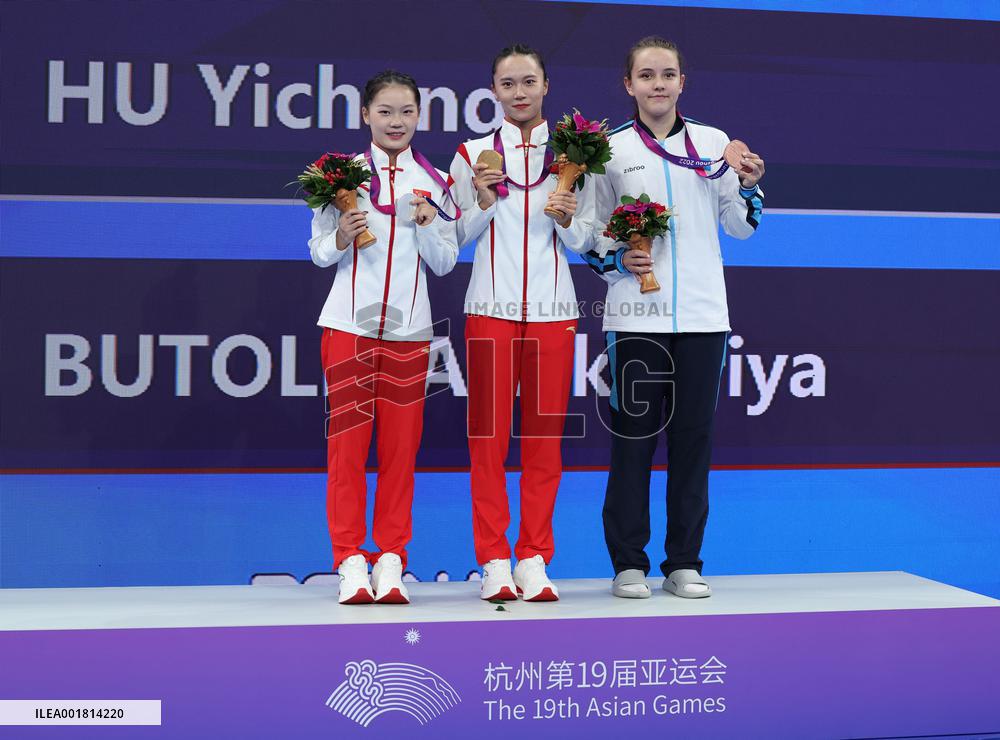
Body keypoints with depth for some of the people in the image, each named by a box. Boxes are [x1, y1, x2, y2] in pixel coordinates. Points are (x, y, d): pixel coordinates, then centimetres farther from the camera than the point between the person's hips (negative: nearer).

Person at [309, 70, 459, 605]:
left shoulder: (433, 181, 9)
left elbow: (445, 263, 9)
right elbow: (318, 253, 6)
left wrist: (427, 222, -8)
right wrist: (341, 239, -14)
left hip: (409, 329, 2)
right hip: (350, 322, -1)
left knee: (401, 446, 2)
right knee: (347, 441, -2)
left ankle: (390, 561, 9)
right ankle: (351, 562, 4)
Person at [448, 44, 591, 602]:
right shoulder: (473, 154, 6)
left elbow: (581, 245, 10)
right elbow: (458, 238, 6)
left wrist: (567, 220, -10)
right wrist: (484, 202, -11)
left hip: (553, 310, 1)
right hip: (491, 309, -1)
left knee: (544, 438, 2)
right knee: (489, 436, -2)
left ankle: (535, 559, 8)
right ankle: (494, 561, 5)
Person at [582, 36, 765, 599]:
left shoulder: (714, 143, 9)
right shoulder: (611, 149, 5)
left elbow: (741, 227, 12)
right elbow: (591, 236, 8)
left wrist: (749, 186, -5)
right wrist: (618, 260, -10)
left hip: (703, 315, 2)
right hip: (636, 315, -1)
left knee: (694, 437, 4)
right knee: (633, 437, 0)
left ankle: (685, 563, 13)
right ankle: (629, 563, 10)